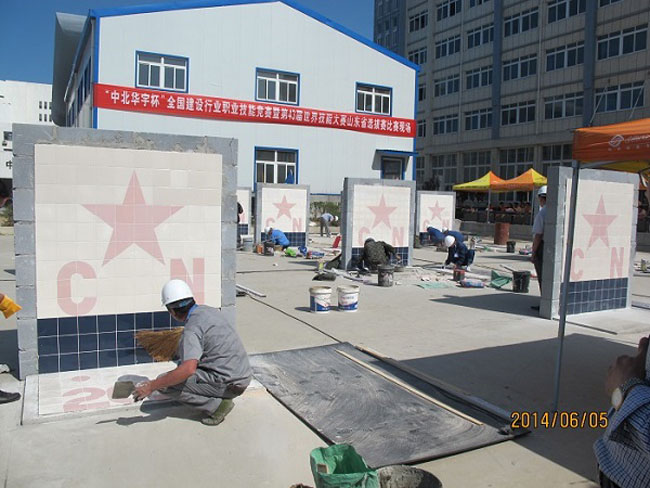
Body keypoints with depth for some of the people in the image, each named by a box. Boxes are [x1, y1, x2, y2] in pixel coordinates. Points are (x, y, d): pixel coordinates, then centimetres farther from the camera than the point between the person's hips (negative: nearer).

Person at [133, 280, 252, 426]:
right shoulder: (210, 310, 7)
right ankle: (221, 397, 14)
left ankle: (217, 405, -6)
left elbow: (188, 369, -31)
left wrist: (151, 386, -22)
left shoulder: (192, 329, -19)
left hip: (229, 384, -9)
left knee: (165, 384, -6)